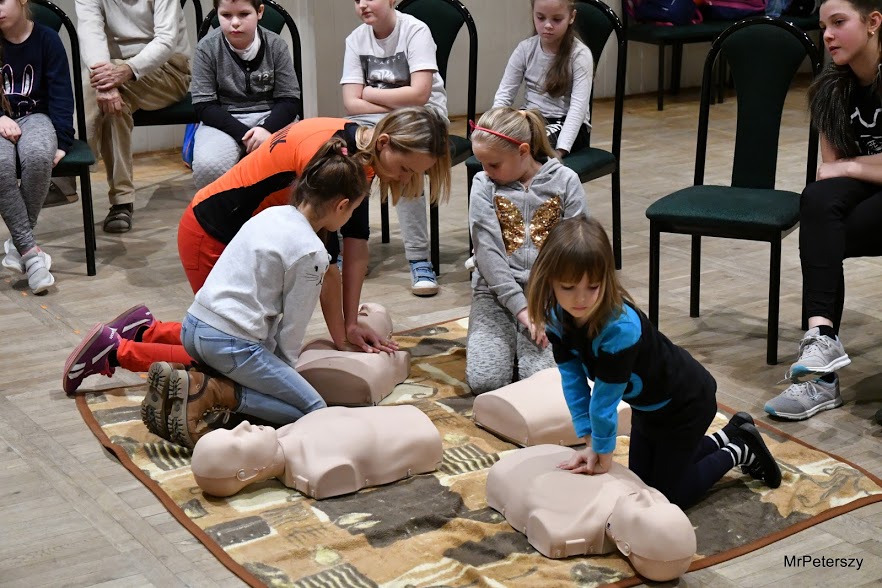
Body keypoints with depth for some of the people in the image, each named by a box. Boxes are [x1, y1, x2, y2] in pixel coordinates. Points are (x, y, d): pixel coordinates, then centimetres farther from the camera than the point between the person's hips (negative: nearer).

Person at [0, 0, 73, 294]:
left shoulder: (46, 38, 2)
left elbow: (60, 93, -1)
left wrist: (61, 142, -12)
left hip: (35, 116, -1)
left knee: (38, 156, -37)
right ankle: (29, 249, -31)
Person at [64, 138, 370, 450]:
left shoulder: (271, 214, 13)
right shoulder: (311, 252, -12)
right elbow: (292, 325, -5)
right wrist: (284, 366, 13)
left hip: (194, 326, 8)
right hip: (232, 344, -8)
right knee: (313, 410, -2)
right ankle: (209, 391, -15)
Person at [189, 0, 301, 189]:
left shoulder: (276, 46, -4)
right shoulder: (207, 48, -8)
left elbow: (289, 99, -2)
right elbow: (203, 105, -7)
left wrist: (267, 128, -23)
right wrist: (243, 134, -19)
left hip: (271, 116, 1)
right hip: (223, 120, -1)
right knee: (208, 166, -34)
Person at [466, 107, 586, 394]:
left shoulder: (565, 181, 0)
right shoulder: (484, 185, 0)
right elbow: (488, 253, -8)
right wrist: (521, 307, -17)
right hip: (497, 293, 1)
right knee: (484, 379, -20)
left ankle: (522, 338, 10)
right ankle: (507, 339, 13)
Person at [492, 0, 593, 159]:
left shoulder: (580, 54, -10)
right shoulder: (525, 49, 0)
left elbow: (578, 106, -19)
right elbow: (503, 95, 1)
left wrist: (560, 150, -32)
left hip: (568, 125, -3)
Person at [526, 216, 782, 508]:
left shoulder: (620, 327, -42)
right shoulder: (557, 317, -19)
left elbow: (604, 400, -32)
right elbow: (573, 381, -14)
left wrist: (603, 457, -21)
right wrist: (591, 444, -15)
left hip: (686, 402, -7)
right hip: (647, 404, 8)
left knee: (668, 494, 3)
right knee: (641, 482, 21)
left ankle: (739, 451, 22)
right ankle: (727, 438, 34)